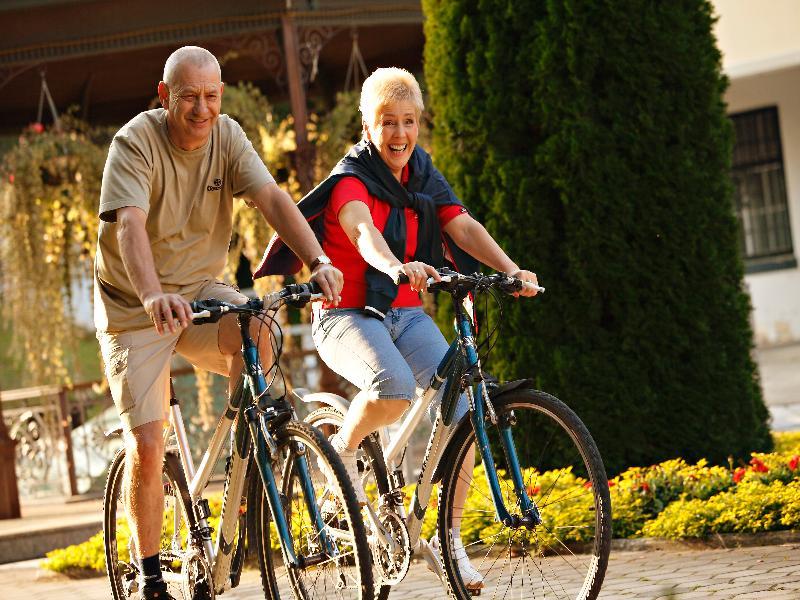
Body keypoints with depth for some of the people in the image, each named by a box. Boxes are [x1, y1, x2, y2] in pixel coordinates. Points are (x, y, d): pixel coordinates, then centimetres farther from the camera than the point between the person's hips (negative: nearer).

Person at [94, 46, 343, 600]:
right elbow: (129, 225, -34)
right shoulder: (136, 142, -19)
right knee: (146, 447, -9)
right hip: (136, 306, -3)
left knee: (254, 330, -31)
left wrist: (319, 260, -38)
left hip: (199, 289, 3)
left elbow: (272, 199, -20)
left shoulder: (226, 135, -7)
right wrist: (154, 296, -53)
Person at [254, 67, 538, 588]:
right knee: (395, 389, -36)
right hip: (348, 316, -6)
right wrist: (397, 267, -55)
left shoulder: (423, 174, 7)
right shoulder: (351, 179, -11)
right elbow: (363, 230, -33)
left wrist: (512, 270, -25)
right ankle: (342, 451, -4)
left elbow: (463, 227, -7)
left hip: (406, 314, 6)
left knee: (463, 403, -15)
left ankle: (449, 540, -5)